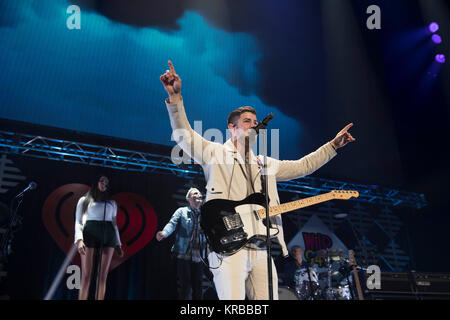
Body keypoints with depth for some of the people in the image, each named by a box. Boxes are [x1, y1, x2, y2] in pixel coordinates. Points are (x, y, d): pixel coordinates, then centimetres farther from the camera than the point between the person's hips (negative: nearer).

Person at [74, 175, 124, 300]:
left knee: (103, 276, -3)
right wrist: (79, 239, -12)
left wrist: (118, 244, 15)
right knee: (86, 276, -10)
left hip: (108, 237, 3)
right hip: (90, 234, -3)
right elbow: (78, 222, 4)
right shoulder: (84, 200, 13)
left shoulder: (112, 202, 22)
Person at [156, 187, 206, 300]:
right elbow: (172, 223, -15)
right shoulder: (181, 211, 2)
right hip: (183, 255, -4)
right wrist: (164, 233, -34)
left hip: (198, 257, 4)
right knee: (185, 287, -5)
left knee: (197, 287, 7)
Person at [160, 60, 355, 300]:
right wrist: (175, 95, -17)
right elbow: (183, 134, -5)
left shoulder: (266, 164, 25)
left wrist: (333, 145, 27)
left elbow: (303, 166, 29)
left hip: (261, 249, 6)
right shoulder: (215, 153, 8)